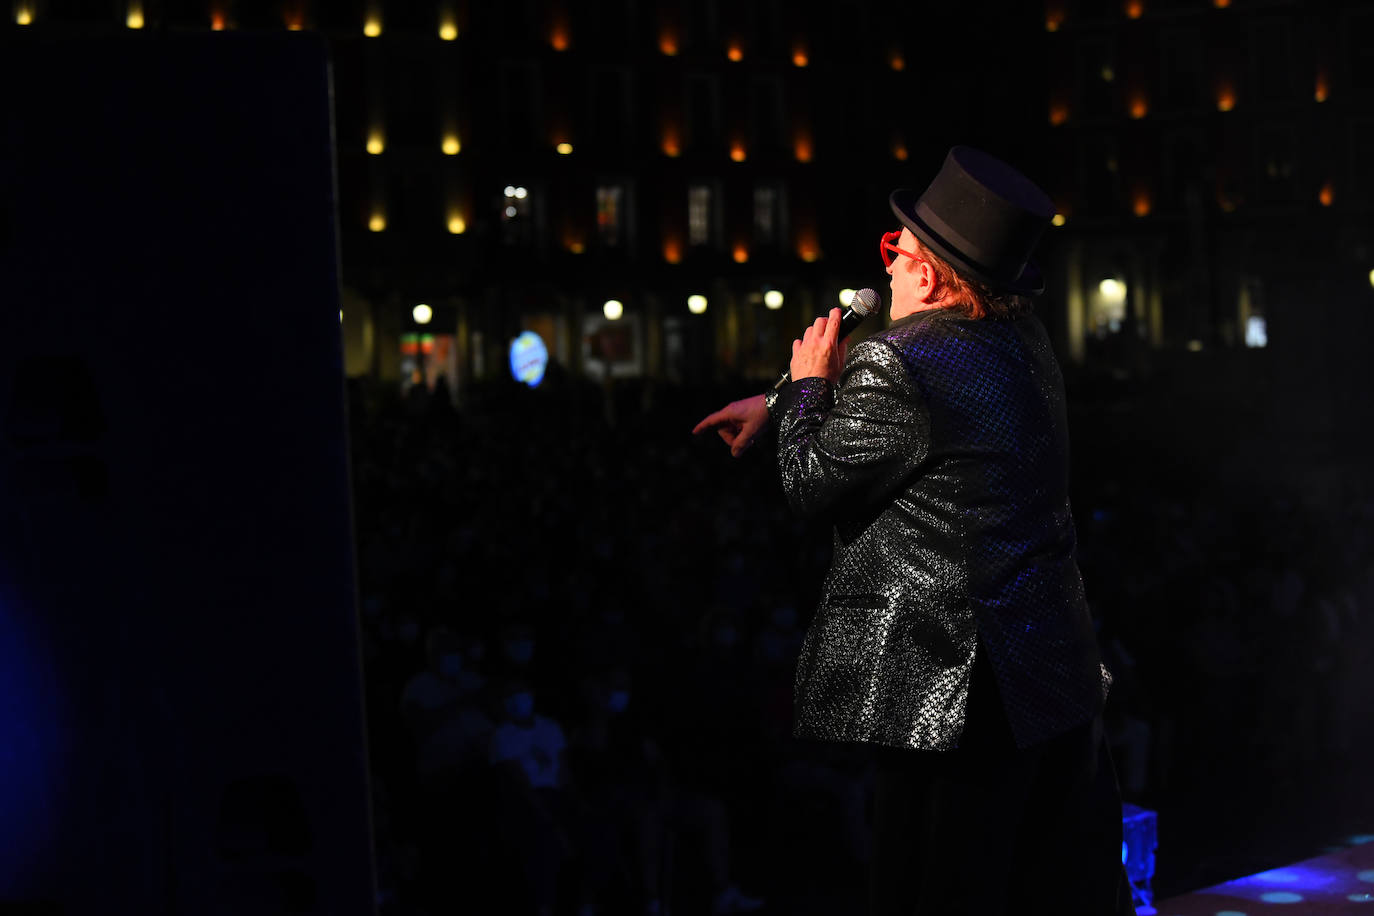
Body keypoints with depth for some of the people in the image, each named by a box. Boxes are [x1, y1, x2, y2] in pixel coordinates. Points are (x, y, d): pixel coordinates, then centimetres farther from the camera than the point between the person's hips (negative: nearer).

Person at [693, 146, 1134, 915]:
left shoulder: (896, 369, -19)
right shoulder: (1023, 340, 7)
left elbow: (811, 485, -7)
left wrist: (807, 388, 8)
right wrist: (778, 403, 29)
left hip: (951, 693, -8)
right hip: (1061, 674, 8)